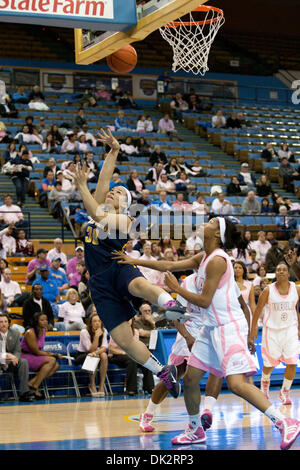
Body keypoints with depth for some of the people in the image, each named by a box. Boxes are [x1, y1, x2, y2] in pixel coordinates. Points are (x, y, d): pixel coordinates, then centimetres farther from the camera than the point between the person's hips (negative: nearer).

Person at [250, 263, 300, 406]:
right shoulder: (268, 290, -8)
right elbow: (258, 310, 1)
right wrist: (253, 329, 2)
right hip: (272, 330, -1)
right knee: (269, 363, 7)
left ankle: (285, 392, 8)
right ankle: (265, 383, 40)